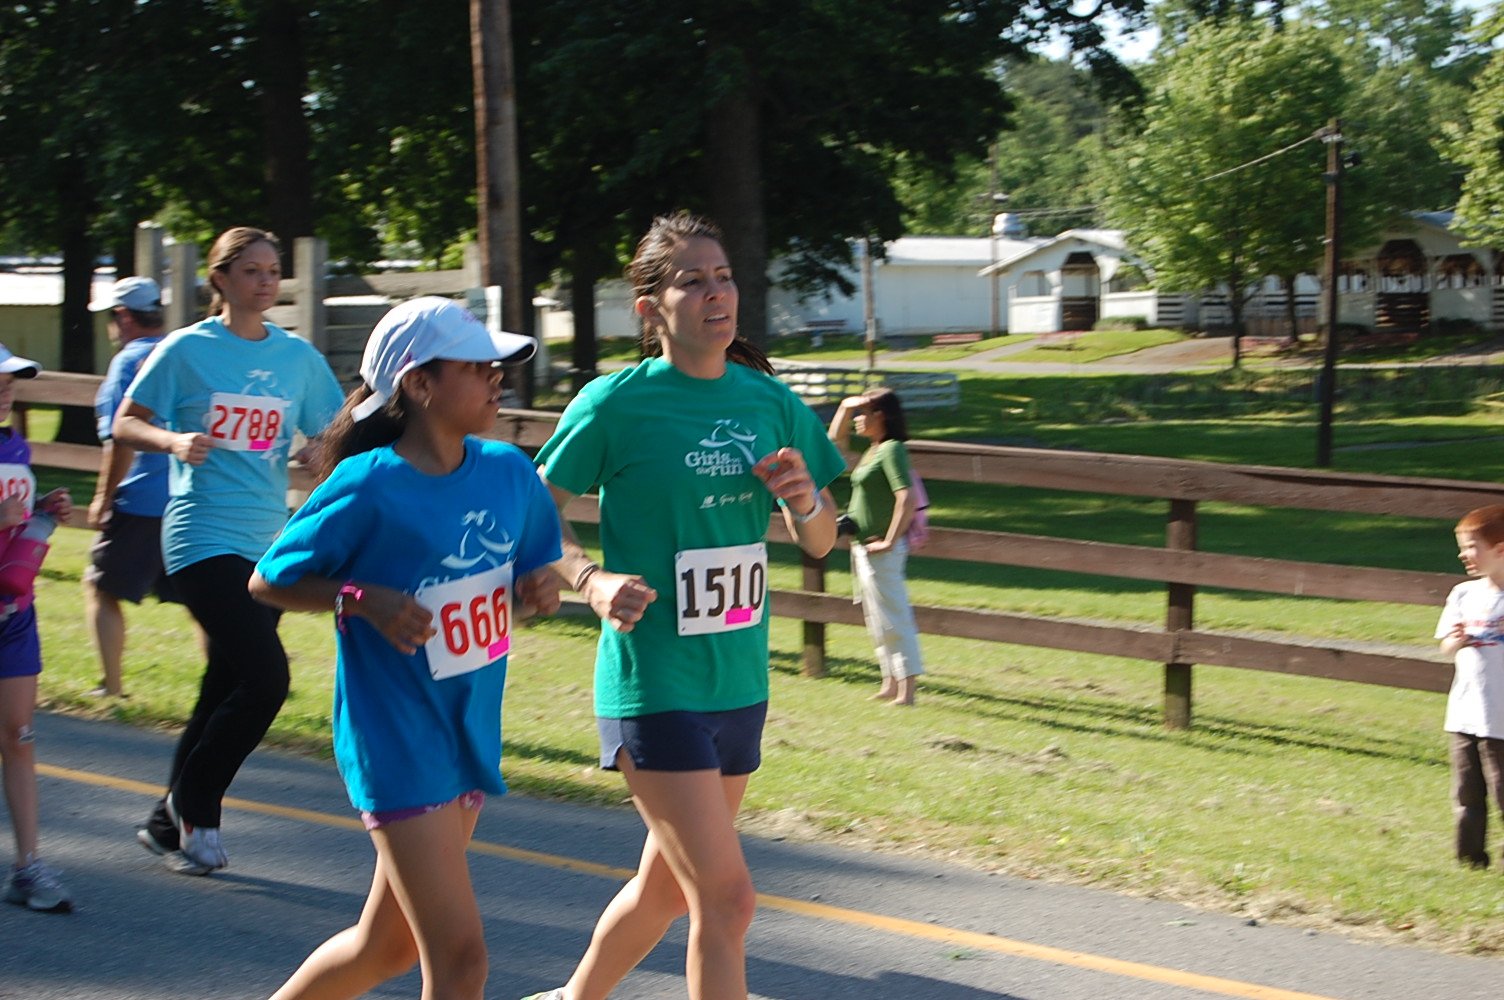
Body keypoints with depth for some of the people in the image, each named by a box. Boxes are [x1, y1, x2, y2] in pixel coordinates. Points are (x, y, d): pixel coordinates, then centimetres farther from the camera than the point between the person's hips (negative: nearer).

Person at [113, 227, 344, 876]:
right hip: (203, 539, -5)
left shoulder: (298, 357, 9)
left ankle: (169, 822, 25)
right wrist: (175, 441, -19)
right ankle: (193, 808, 3)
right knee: (265, 675, -17)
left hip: (269, 543, 5)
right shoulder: (186, 350, -3)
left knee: (226, 689, 9)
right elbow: (125, 425, 0)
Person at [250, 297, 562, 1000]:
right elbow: (268, 581, -5)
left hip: (472, 738, 7)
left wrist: (536, 590, -5)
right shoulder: (368, 488, -15)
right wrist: (364, 600, -20)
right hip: (397, 746, -7)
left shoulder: (508, 471, 2)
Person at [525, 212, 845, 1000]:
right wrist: (592, 581, -18)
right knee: (726, 898, -12)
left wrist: (805, 500, -7)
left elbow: (821, 544, 14)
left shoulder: (768, 400, 6)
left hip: (740, 684, 6)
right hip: (653, 687, -6)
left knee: (668, 884, 20)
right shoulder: (616, 404, -10)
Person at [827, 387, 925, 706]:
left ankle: (906, 688, -4)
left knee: (892, 618, -6)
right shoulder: (871, 449, 11)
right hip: (863, 547, 10)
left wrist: (890, 542, -23)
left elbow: (906, 499, -26)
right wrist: (845, 407, 12)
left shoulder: (891, 449, -16)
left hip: (881, 550, -10)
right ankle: (891, 684, 22)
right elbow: (835, 440, 28)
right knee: (878, 620, 15)